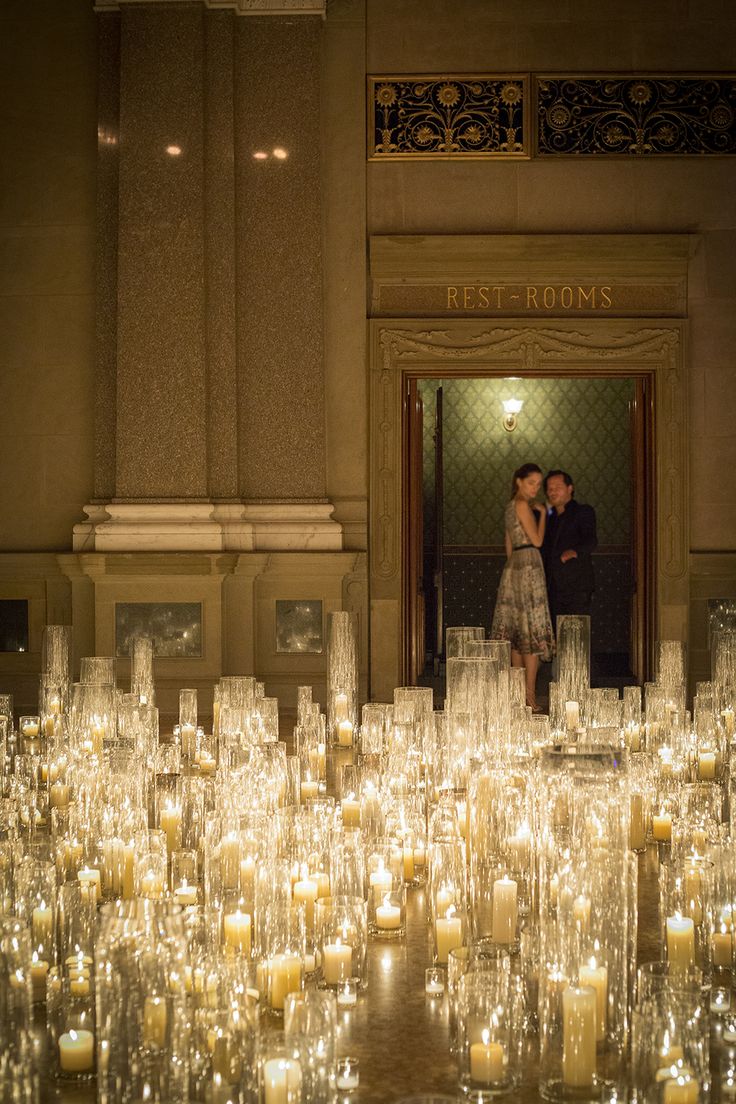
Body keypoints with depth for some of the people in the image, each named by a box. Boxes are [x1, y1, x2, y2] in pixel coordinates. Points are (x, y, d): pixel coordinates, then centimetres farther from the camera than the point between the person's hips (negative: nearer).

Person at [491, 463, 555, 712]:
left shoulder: (510, 507, 18)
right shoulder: (523, 505, -9)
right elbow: (537, 540, -10)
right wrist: (542, 513, 1)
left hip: (512, 566, 9)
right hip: (529, 565, -9)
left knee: (517, 634, 9)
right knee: (533, 630, -8)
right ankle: (530, 693, -11)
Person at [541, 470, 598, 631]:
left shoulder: (583, 512, 0)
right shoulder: (549, 517, 19)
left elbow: (590, 539, -19)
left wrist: (575, 551, -37)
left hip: (577, 587, -6)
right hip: (553, 589, 6)